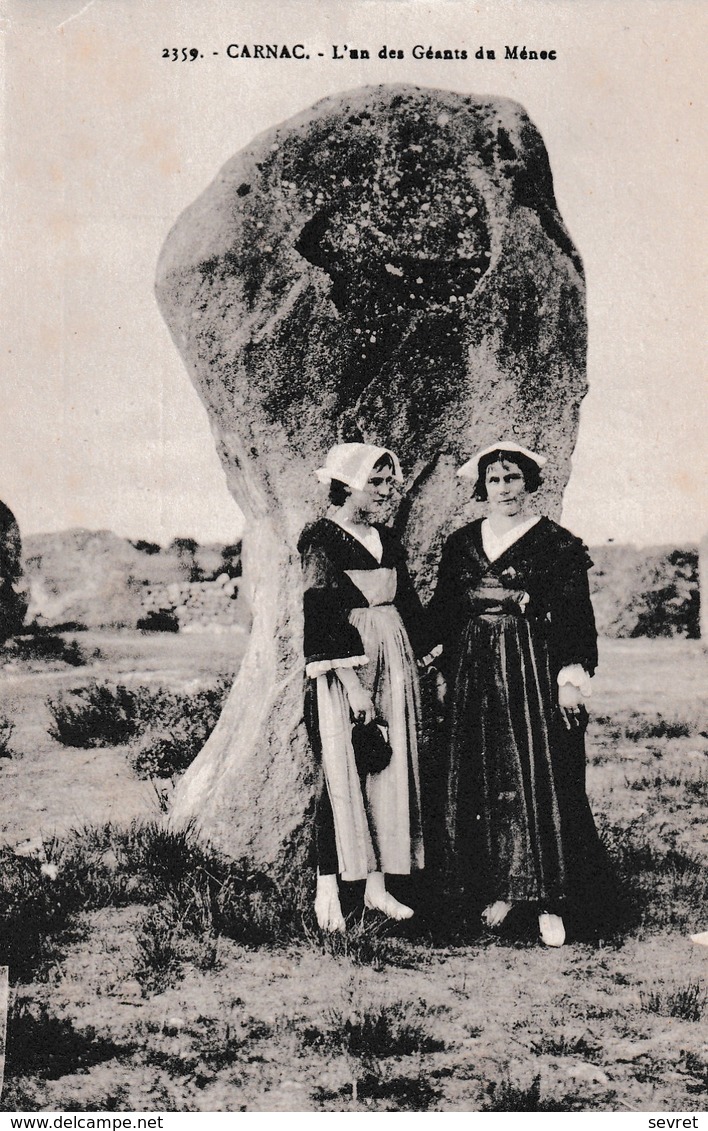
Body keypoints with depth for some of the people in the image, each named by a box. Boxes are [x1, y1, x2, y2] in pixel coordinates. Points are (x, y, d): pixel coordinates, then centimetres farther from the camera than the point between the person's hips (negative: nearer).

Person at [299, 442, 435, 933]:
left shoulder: (388, 540, 14)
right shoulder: (321, 540, -8)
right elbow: (323, 618, -15)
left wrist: (424, 659, 12)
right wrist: (353, 686, -19)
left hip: (394, 664, 7)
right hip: (341, 671, -7)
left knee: (390, 773, 7)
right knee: (342, 776, -6)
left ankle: (378, 884, 14)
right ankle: (328, 892, 1)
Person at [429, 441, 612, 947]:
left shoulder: (557, 544, 0)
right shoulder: (462, 543, 12)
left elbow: (575, 617, -4)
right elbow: (443, 612, 15)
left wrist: (572, 678, -11)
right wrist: (446, 668, 7)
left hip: (534, 668, -4)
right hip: (476, 672, 4)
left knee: (543, 782, -4)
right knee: (482, 784, 6)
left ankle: (549, 900, 4)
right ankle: (500, 887, 17)